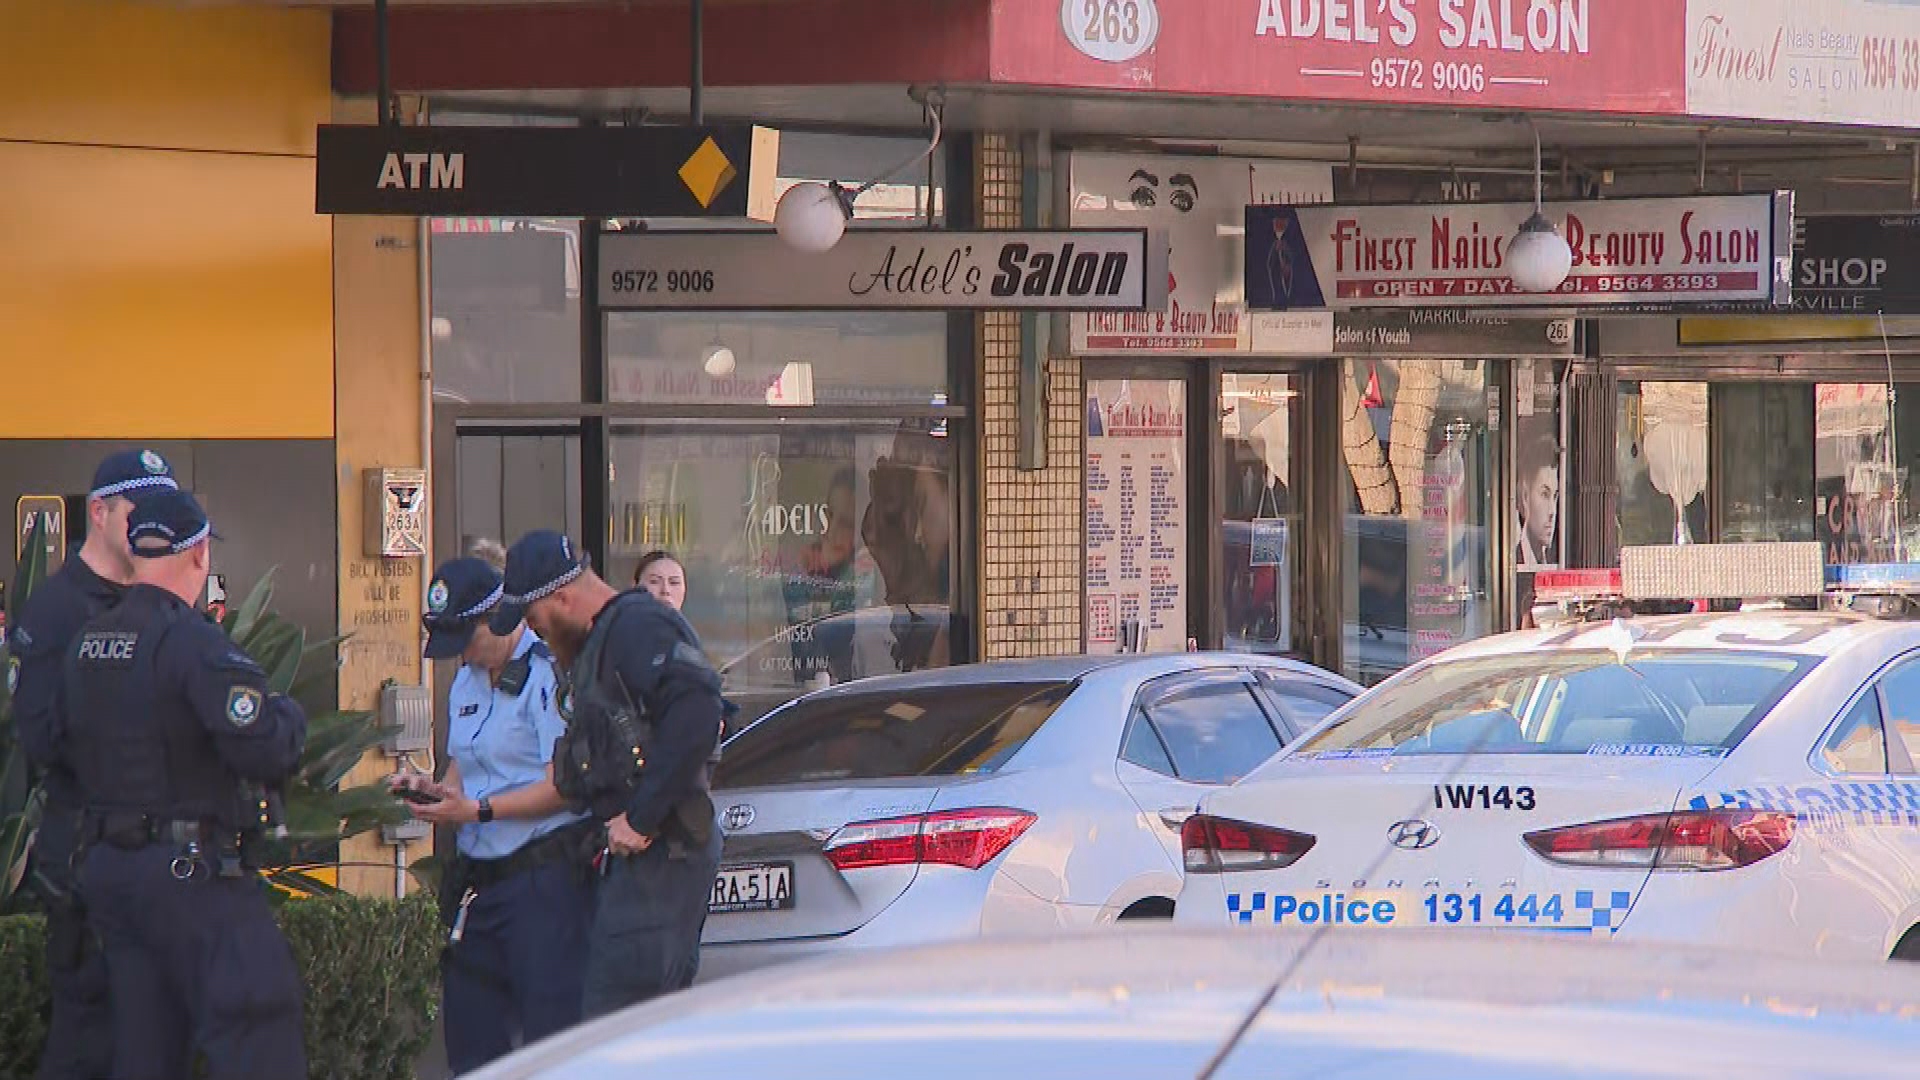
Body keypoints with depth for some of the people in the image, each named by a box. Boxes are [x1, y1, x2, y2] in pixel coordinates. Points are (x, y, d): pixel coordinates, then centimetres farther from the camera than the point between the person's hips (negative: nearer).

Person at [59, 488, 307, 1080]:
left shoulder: (86, 643, 9)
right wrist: (289, 715, -1)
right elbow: (267, 751, -21)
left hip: (107, 868, 8)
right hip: (192, 873, -8)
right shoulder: (191, 641, -17)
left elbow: (65, 749, 17)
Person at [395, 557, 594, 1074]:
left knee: (551, 1034, -10)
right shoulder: (465, 682, 17)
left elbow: (563, 787, -17)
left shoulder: (546, 674, -12)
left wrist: (476, 810, -18)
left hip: (543, 878, -9)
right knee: (470, 1039, 9)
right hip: (477, 884, 9)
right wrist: (434, 790, 4)